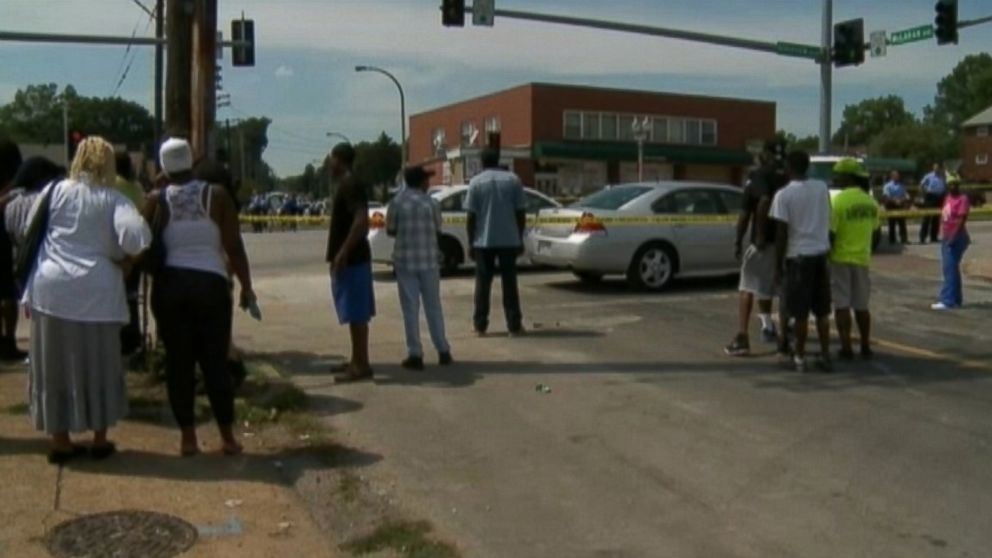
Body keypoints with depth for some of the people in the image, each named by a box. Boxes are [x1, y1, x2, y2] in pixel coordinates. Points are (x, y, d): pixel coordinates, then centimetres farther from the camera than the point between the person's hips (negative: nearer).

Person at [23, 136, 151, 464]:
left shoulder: (56, 191, 6)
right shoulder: (113, 199, -1)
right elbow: (136, 236, -18)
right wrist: (125, 261, 1)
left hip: (51, 287, 2)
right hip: (97, 290, -1)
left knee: (55, 367, 10)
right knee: (98, 367, 11)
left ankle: (60, 442, 16)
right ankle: (100, 442, 17)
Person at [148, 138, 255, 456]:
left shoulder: (157, 200, 2)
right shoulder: (216, 195, 0)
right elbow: (234, 247, -2)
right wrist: (246, 287, 6)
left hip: (170, 285, 1)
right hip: (210, 284, -1)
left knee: (178, 362, 8)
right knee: (216, 361, 6)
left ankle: (188, 437, 11)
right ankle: (227, 437, 9)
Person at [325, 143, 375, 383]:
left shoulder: (351, 185, -15)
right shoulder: (347, 184, 17)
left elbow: (361, 220, -26)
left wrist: (343, 253, -27)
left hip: (351, 259, -10)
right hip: (351, 258, 10)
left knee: (356, 314, -8)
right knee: (355, 313, 14)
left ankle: (362, 365, -5)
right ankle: (357, 361, 21)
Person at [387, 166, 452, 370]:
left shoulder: (397, 202, -4)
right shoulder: (432, 203, -3)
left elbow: (390, 230, 1)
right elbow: (437, 232, 3)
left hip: (405, 260, -1)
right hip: (428, 259, 1)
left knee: (410, 309, 3)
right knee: (433, 306, 11)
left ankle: (415, 355, 2)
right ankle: (443, 351, 15)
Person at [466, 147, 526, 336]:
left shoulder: (476, 182, -1)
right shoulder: (513, 180, 3)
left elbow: (471, 216, -4)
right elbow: (520, 213, 2)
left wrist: (471, 243, 3)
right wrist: (520, 239, 9)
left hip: (483, 241, -1)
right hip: (509, 240, 1)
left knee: (483, 283, 6)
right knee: (509, 282, 6)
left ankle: (480, 325, 8)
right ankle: (514, 325, 5)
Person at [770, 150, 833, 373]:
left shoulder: (784, 195, -10)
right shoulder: (822, 187, 5)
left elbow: (782, 233, -10)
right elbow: (827, 221, 13)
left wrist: (778, 265, -5)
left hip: (798, 256, -5)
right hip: (820, 254, 5)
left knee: (801, 312, 1)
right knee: (822, 311, 12)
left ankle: (800, 358, 8)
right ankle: (825, 356, 15)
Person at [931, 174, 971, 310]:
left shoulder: (963, 199, -12)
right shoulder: (949, 197, 13)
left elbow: (962, 220, -20)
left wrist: (953, 237, -25)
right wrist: (944, 236, 14)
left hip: (956, 239, -9)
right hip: (946, 237, 9)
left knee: (950, 268, -12)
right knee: (950, 268, 13)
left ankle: (948, 300, -13)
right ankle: (956, 299, 21)